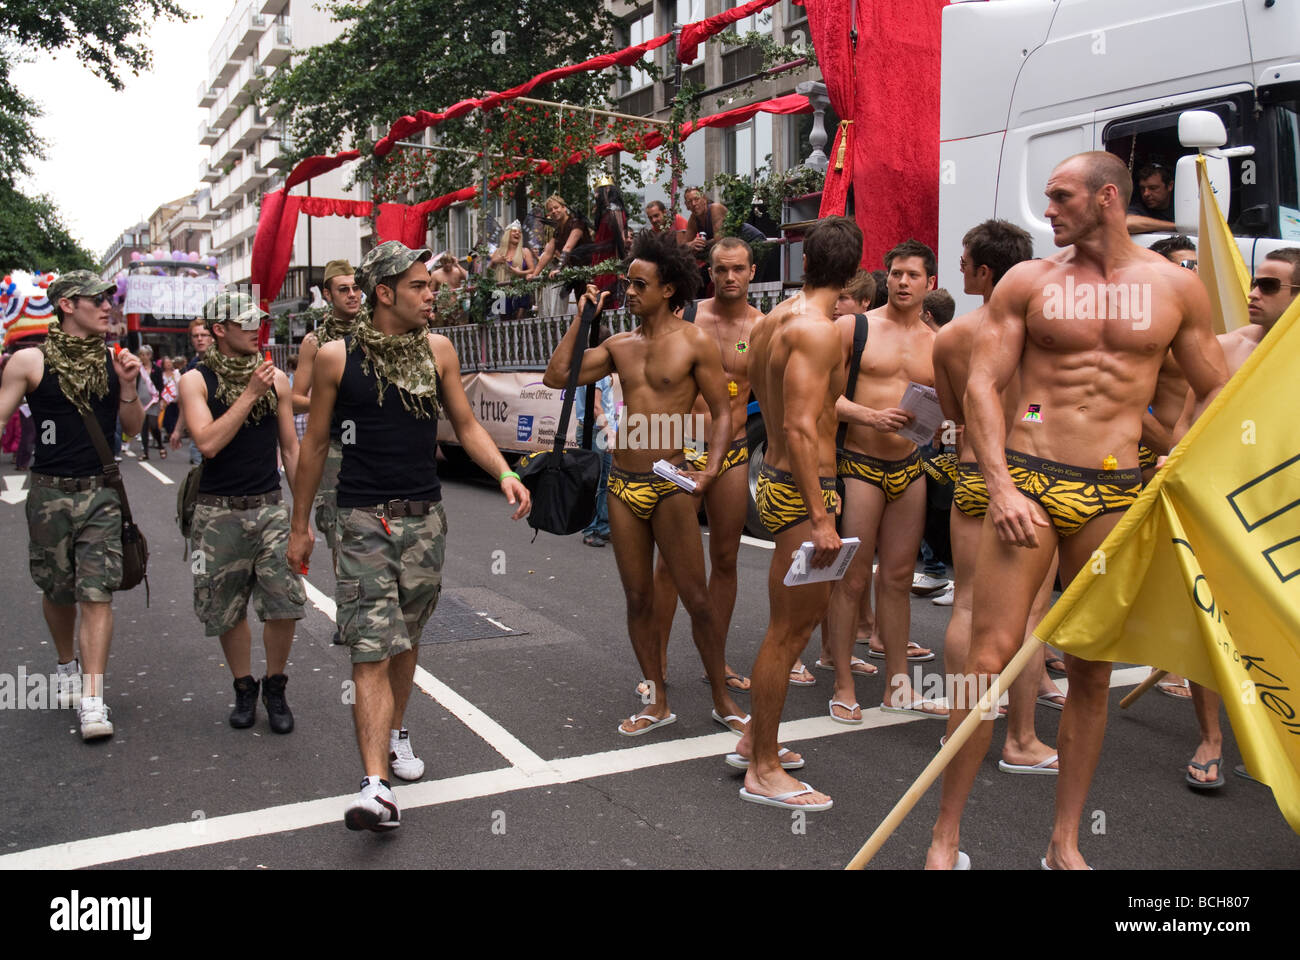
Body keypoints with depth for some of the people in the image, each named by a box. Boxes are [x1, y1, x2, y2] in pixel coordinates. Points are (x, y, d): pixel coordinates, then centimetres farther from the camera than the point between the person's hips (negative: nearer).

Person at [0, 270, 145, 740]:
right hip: (51, 494, -1)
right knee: (57, 592, 14)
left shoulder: (113, 360, 4)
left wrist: (127, 386, -7)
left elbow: (133, 427, 9)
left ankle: (92, 699, -5)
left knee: (97, 593, -6)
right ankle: (67, 666, 40)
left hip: (101, 493, 1)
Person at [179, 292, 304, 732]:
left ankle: (275, 687, 15)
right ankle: (244, 688, 28)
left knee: (284, 605, -7)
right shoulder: (196, 381, -3)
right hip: (219, 513, -1)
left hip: (270, 508, 2)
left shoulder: (275, 378, 6)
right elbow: (208, 443, -17)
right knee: (228, 612, 7)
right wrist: (250, 393, -17)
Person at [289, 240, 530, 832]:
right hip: (364, 521, -3)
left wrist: (505, 474, -9)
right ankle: (376, 787, -13)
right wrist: (299, 525, 8)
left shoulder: (437, 349, 4)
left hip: (425, 517, 4)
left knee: (406, 639, 16)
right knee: (372, 651, -10)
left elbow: (466, 425, 9)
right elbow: (314, 444, 4)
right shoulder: (336, 357, -4)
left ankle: (395, 733, 39)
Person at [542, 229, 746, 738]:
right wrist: (582, 318, 7)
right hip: (623, 483, 5)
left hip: (670, 483, -5)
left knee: (696, 597, -1)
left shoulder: (695, 342, -3)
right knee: (638, 598, 10)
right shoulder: (619, 345, 12)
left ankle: (722, 700, 16)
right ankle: (657, 702, 22)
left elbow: (722, 412, -3)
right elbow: (556, 376, 7)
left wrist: (709, 471, -17)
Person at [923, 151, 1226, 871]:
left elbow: (1215, 392, 16)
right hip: (1027, 482, -2)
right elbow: (982, 386, -1)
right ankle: (945, 837, 7)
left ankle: (1066, 842, 23)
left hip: (1116, 494, 2)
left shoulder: (1175, 286, 8)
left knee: (1092, 671, 8)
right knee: (990, 658, -7)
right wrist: (1000, 487, -12)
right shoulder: (1027, 281, 4)